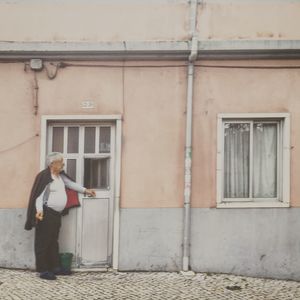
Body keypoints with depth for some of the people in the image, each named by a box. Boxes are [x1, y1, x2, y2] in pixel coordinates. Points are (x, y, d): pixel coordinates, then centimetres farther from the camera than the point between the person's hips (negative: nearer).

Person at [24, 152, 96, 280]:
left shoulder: (60, 175, 12)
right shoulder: (44, 176, -16)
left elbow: (71, 184, 26)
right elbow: (39, 196, -19)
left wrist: (85, 190, 24)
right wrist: (39, 210, -32)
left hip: (56, 214, 9)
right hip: (46, 214, -9)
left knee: (53, 241, 16)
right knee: (43, 242, -3)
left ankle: (55, 267, 24)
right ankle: (43, 270, 2)